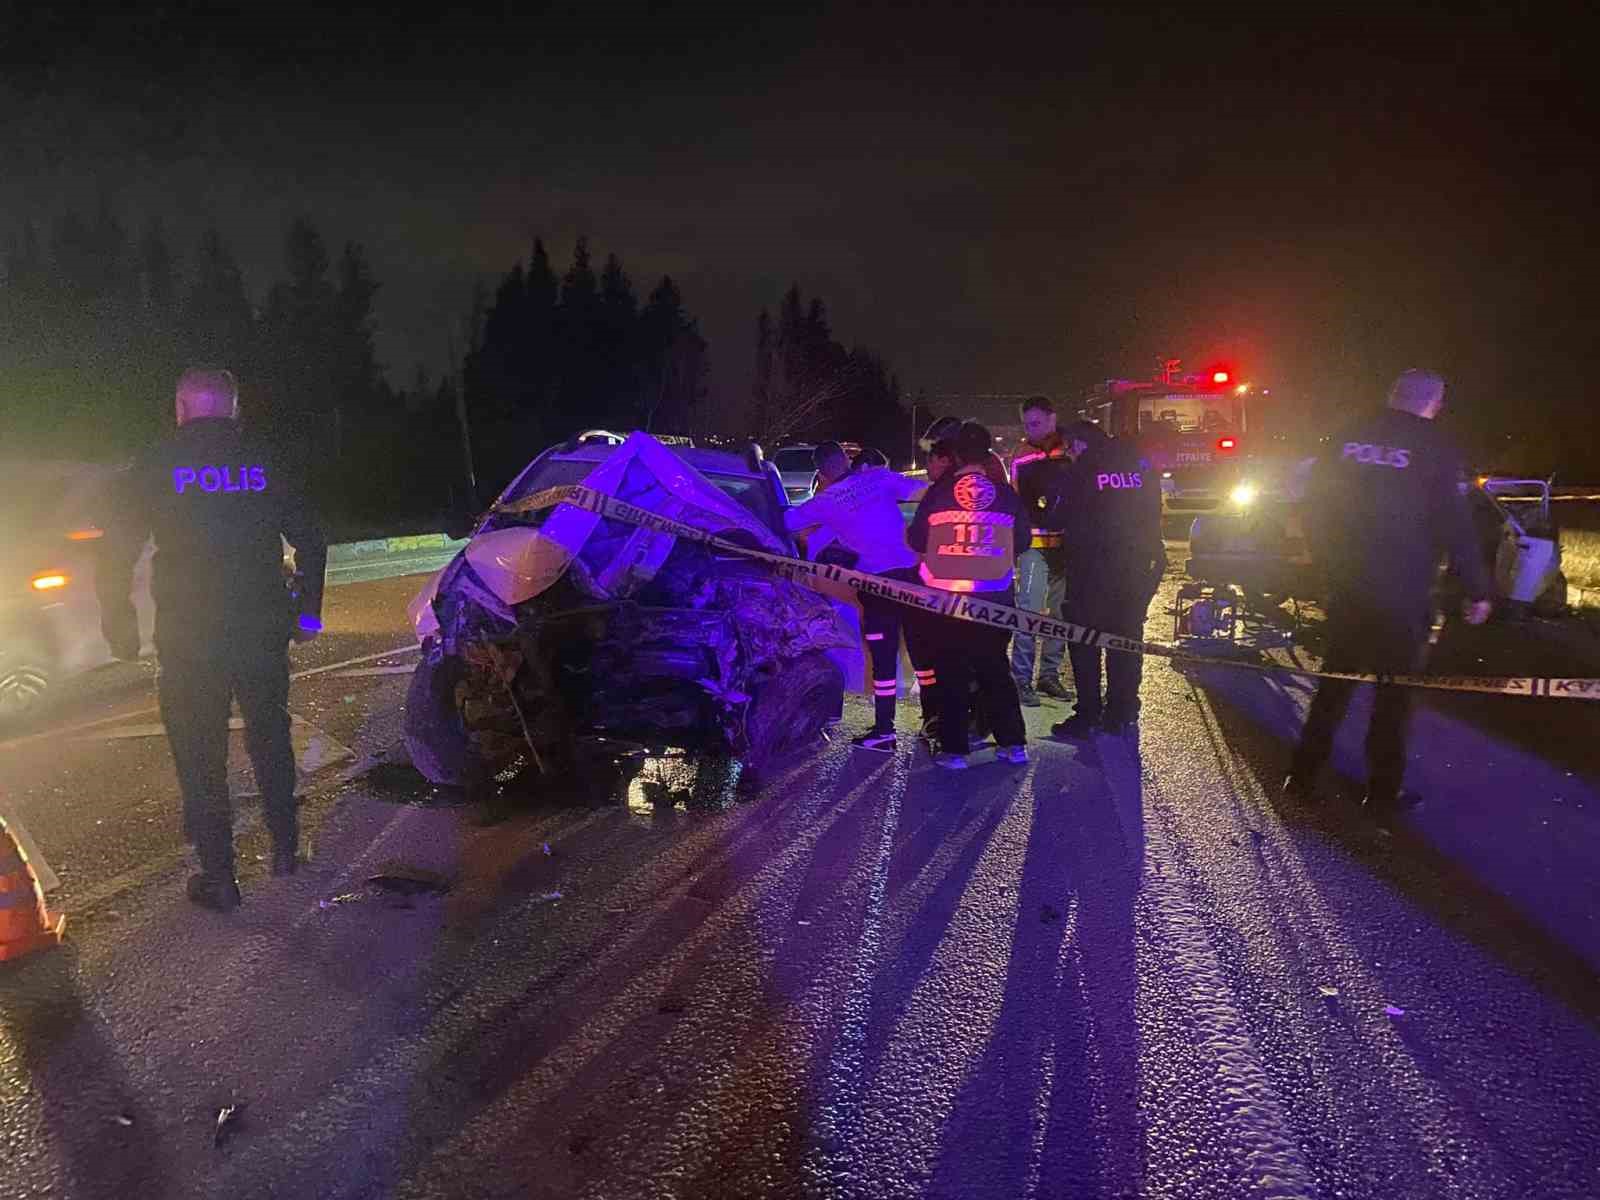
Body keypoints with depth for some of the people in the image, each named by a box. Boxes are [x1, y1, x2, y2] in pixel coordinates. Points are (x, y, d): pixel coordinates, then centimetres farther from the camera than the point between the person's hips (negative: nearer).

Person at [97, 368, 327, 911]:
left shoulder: (157, 465, -3)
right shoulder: (262, 462, 4)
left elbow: (118, 552, -4)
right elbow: (310, 541, 7)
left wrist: (119, 623, 8)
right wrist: (307, 610, 18)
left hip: (188, 637, -2)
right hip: (262, 630, 3)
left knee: (200, 758, 7)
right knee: (270, 738, 20)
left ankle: (218, 877, 11)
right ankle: (285, 847, 28)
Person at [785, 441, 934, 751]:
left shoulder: (823, 502, 2)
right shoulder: (879, 477, 4)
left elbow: (786, 520, 9)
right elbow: (926, 493, -4)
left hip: (876, 579, -2)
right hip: (910, 569, 3)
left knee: (883, 656, 4)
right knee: (922, 647, 14)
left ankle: (884, 731, 7)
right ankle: (933, 717, 25)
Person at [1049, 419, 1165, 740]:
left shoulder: (1082, 469, -7)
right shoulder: (1142, 463, 8)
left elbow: (1059, 518, -3)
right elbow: (1153, 512, 12)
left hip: (1093, 567, -5)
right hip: (1140, 566, 5)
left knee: (1084, 641, 4)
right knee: (1127, 640, 13)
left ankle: (1088, 717, 2)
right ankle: (1123, 715, 16)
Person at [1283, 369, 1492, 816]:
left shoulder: (1349, 439, 3)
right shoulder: (1435, 450, -9)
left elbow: (1313, 506, 7)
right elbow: (1455, 526, -11)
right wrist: (1477, 590, -2)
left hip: (1346, 585, 4)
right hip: (1402, 592, -4)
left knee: (1335, 680, 15)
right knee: (1394, 689, 8)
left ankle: (1302, 777, 17)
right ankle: (1383, 792, 14)